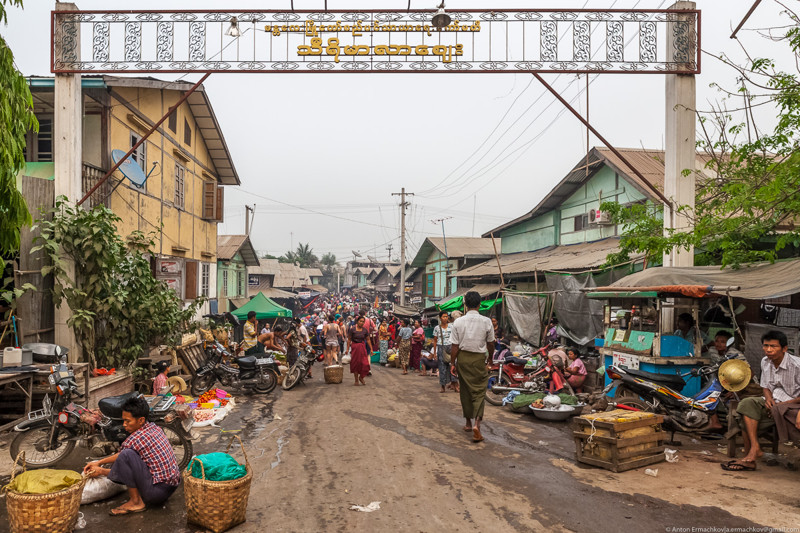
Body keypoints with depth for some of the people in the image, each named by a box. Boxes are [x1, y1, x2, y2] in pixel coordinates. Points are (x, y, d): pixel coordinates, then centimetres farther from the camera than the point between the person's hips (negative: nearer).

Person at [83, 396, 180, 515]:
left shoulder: (136, 439, -17)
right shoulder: (154, 428, 9)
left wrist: (101, 471, 14)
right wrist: (98, 462, 17)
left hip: (158, 491, -10)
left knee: (127, 455, -21)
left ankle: (136, 502, -9)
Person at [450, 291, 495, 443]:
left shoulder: (458, 322, -8)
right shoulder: (486, 322, -9)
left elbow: (454, 346, -6)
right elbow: (491, 345, 3)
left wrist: (452, 362, 4)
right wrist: (490, 356, 21)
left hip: (463, 358, 2)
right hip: (479, 358, -2)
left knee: (465, 390, 15)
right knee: (479, 391, 4)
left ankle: (468, 422, 29)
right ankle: (477, 423, -12)